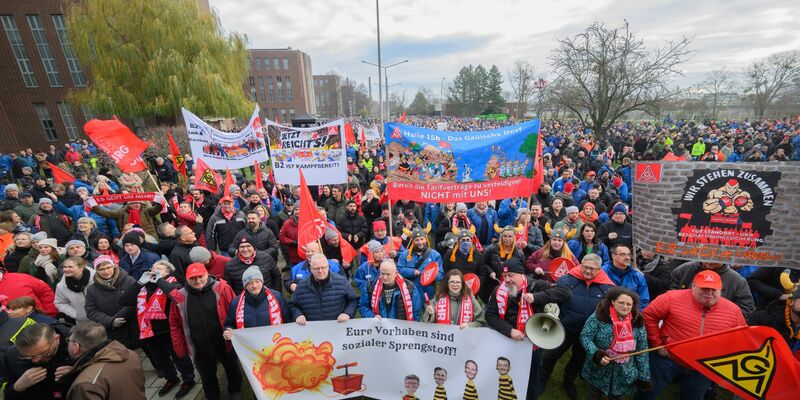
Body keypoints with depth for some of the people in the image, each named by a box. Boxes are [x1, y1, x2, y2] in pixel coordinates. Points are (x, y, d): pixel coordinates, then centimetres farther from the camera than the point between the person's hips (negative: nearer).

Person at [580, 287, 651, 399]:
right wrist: (596, 354, -25)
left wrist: (644, 376, 1)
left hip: (624, 377, 2)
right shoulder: (599, 316, -15)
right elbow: (585, 336, -13)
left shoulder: (638, 323, -6)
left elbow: (641, 352, 0)